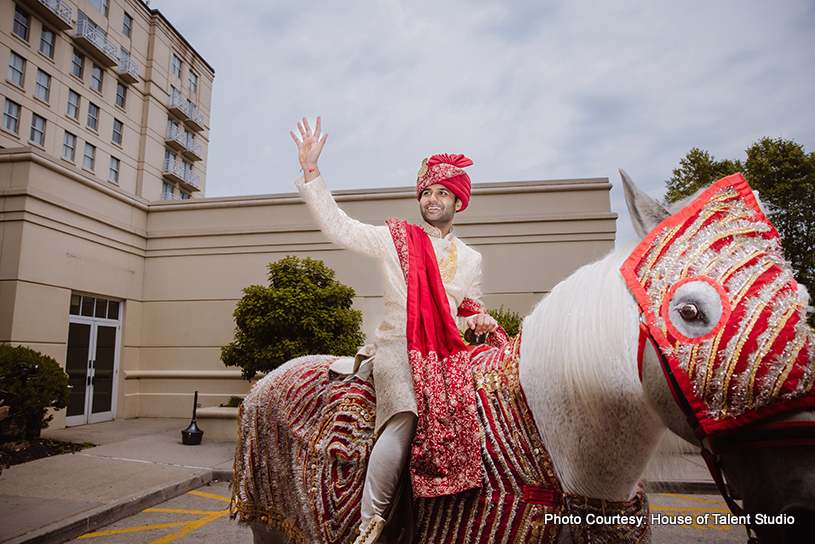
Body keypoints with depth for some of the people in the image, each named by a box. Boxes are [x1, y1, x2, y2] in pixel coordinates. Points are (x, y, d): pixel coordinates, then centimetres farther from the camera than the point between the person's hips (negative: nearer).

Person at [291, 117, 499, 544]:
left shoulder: (470, 259, 19)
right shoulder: (393, 239, 8)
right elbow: (336, 225, 2)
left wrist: (479, 321, 1)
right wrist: (310, 169, -4)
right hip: (397, 347, -4)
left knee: (463, 412, -21)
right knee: (403, 415, -28)